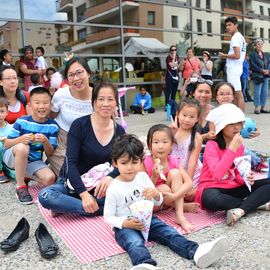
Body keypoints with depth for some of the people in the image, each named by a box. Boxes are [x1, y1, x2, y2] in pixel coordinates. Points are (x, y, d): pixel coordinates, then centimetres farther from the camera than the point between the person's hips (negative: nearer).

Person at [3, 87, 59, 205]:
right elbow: (6, 144, -9)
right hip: (13, 157, -2)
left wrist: (45, 141, -29)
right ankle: (21, 186, -20)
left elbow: (50, 153, -7)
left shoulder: (52, 126, -9)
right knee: (22, 147, -36)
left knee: (50, 178, -23)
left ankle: (22, 175, 8)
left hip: (34, 161, 2)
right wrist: (20, 139, -31)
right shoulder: (21, 121, -14)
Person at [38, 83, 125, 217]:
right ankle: (103, 209, -26)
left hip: (99, 185, 3)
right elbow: (70, 162, -18)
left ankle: (65, 206, -18)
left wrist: (109, 177, -27)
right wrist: (84, 194, -29)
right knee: (45, 196, -32)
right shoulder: (80, 125, -12)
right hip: (73, 182, -2)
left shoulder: (119, 131, 1)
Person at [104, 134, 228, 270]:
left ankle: (196, 251, -36)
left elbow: (158, 202, 10)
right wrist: (126, 223, -23)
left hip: (147, 219, 5)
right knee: (135, 242, -35)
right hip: (125, 226, -5)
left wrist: (156, 194, -14)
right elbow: (108, 217, -6)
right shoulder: (113, 188, -9)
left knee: (169, 232, -17)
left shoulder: (143, 177, 3)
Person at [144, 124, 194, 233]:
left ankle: (180, 215, -26)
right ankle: (184, 206, -4)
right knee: (164, 188, -35)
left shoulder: (173, 161, -10)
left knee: (174, 172, -21)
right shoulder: (146, 163, -19)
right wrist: (154, 177, -31)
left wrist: (175, 196, -34)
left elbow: (189, 183, -19)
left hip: (168, 198, 4)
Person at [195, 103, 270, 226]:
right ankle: (257, 203, -17)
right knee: (212, 199, -42)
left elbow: (238, 174, 13)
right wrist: (232, 148, -27)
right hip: (212, 189, -6)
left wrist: (245, 178, -12)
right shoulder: (212, 145, -14)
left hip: (233, 188, 6)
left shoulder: (239, 146, 6)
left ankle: (240, 210, -26)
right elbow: (217, 175, -28)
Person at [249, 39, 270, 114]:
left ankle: (263, 107, 10)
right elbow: (253, 65, -9)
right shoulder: (252, 54, 0)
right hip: (257, 76, -6)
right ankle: (257, 108, -2)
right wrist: (262, 70, -15)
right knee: (257, 92, -8)